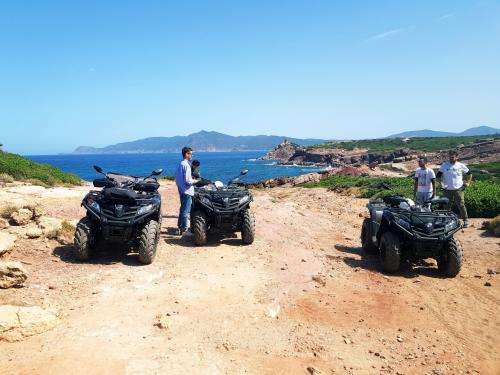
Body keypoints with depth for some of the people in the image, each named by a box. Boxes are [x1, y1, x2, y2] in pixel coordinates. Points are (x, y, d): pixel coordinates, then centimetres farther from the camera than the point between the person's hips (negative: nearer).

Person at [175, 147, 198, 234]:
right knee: (186, 211, -4)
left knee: (182, 209, 17)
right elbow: (187, 180, -21)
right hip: (187, 191, -10)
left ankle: (180, 226, 24)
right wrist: (195, 181, -5)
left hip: (181, 190, 10)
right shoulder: (186, 165, -17)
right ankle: (184, 229, 0)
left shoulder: (180, 164, 13)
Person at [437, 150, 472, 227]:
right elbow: (438, 176, 9)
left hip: (458, 189, -1)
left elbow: (469, 174, 16)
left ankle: (466, 220, 2)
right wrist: (442, 183, -2)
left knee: (461, 205, -6)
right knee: (447, 206, 8)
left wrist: (468, 183, 6)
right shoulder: (444, 165, 6)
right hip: (447, 190, 1)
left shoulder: (461, 166, 6)